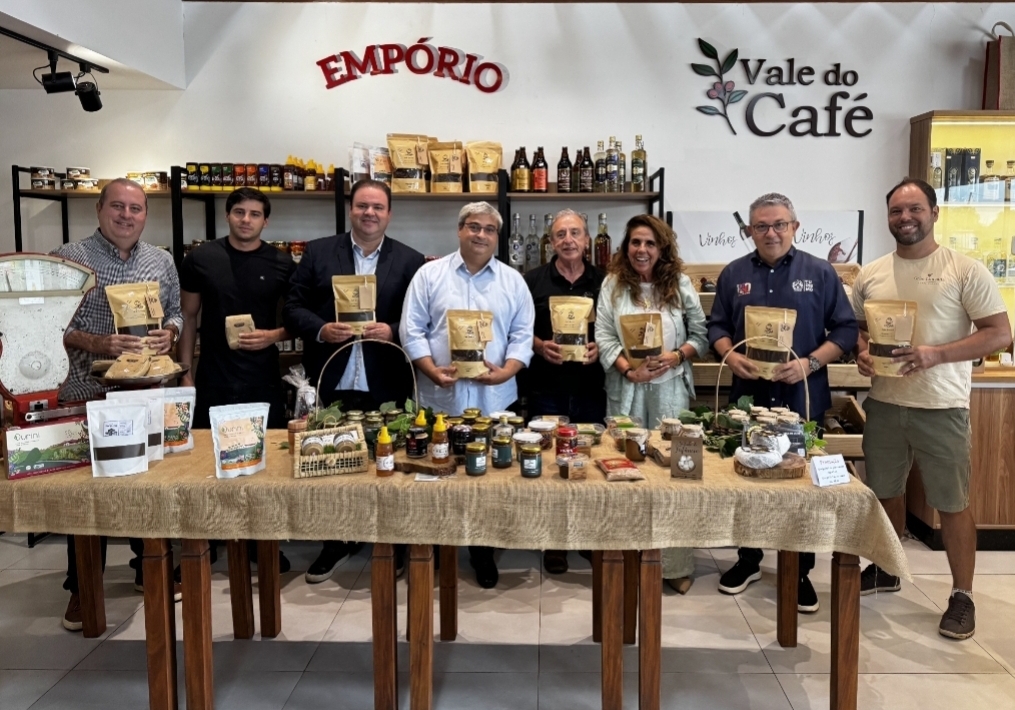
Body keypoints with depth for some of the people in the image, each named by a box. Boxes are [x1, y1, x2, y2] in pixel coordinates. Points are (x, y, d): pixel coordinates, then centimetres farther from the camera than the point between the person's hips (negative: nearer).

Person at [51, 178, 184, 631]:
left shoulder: (162, 262, 7)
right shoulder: (69, 258, -4)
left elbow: (176, 311, 15)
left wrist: (170, 333, -7)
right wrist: (94, 344, -21)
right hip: (86, 393, -3)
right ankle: (81, 587, 19)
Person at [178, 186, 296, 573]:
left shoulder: (282, 264, 1)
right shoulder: (200, 259, 1)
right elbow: (188, 317, 6)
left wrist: (274, 335, -13)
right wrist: (185, 373, 2)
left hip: (263, 381, 0)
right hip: (213, 380, 0)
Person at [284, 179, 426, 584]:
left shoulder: (410, 261, 6)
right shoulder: (318, 253, 8)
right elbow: (292, 308, 5)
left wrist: (393, 332, -15)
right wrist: (321, 330, -13)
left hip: (385, 388, -1)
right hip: (332, 385, 1)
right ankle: (335, 542, 25)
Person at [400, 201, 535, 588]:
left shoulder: (512, 281, 7)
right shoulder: (430, 274, 3)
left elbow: (523, 335, 4)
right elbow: (412, 330, 0)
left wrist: (506, 371, -13)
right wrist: (432, 371, -13)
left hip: (494, 399, 1)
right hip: (440, 398, -1)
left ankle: (483, 553, 22)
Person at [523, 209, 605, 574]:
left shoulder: (603, 281, 7)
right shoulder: (533, 280, 4)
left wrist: (601, 347, -10)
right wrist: (538, 345, -13)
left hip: (591, 388, 1)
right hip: (546, 387, -1)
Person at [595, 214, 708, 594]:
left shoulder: (680, 284, 4)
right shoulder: (612, 284, 4)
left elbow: (701, 334, 3)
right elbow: (603, 336, -2)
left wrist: (675, 356, -14)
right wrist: (629, 369, -15)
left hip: (670, 389, 0)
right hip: (626, 390, 0)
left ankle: (675, 563, 11)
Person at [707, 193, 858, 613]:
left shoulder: (820, 273, 0)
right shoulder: (733, 274, 7)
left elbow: (846, 329, -1)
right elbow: (716, 326, 10)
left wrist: (811, 363, -16)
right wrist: (730, 355, -10)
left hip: (802, 397, -2)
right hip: (748, 395, 2)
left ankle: (800, 572, 19)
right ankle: (748, 560, 26)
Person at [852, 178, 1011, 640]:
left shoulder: (965, 270, -7)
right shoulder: (870, 275, 6)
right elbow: (858, 328, 16)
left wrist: (936, 354, -22)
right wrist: (862, 352, -7)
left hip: (941, 407, -4)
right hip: (884, 403, 5)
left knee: (952, 504, 4)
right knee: (885, 492, 17)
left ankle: (962, 596, 18)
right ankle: (885, 569, 36)